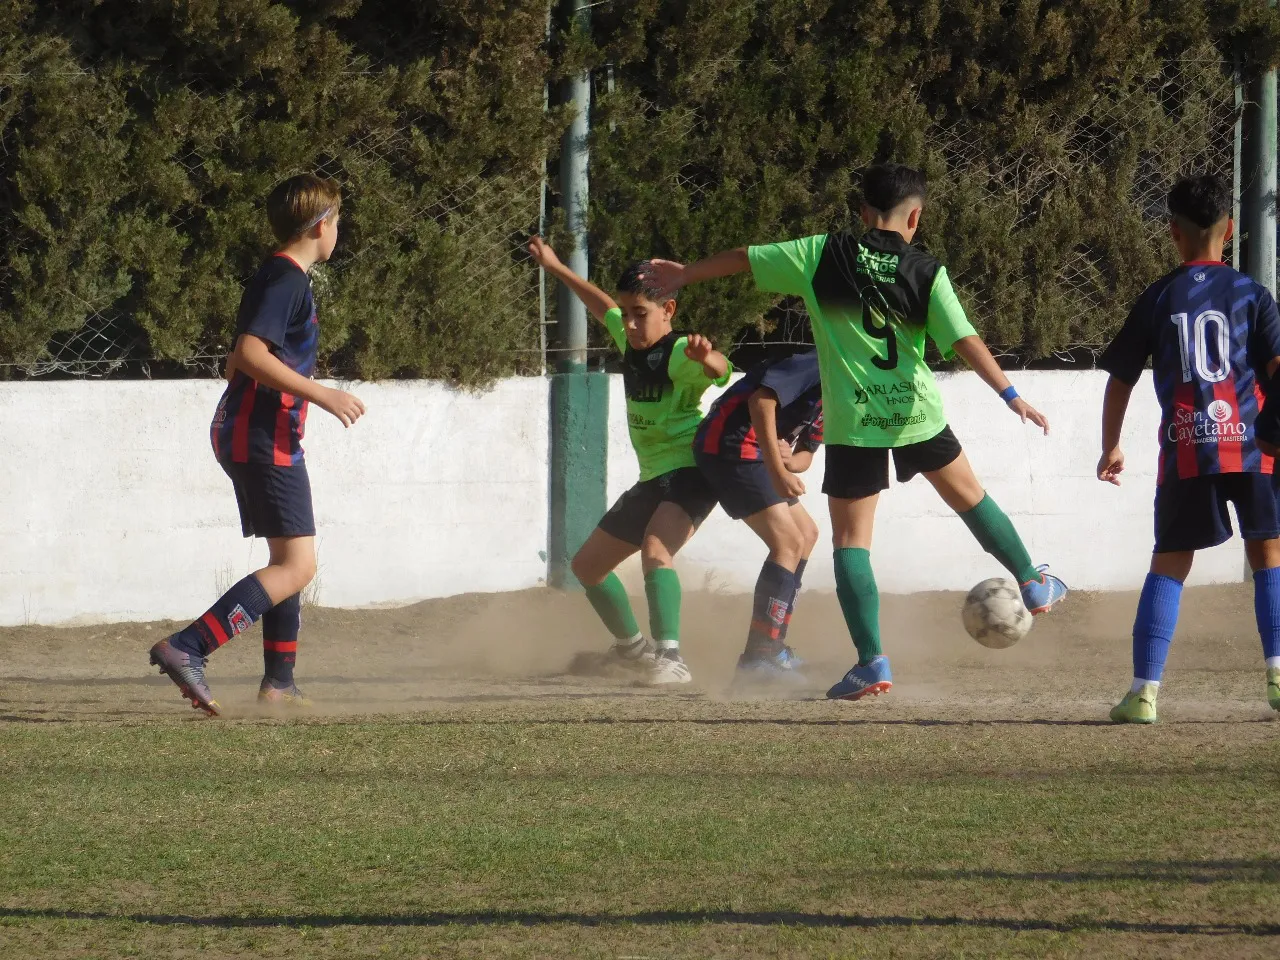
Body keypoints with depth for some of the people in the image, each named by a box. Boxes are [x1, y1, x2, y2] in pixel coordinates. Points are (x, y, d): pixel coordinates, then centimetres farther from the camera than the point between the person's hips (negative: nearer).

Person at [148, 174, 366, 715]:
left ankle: (279, 682, 19)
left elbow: (238, 362, 25)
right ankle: (187, 649, -24)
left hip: (245, 433, 11)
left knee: (289, 560, 17)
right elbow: (250, 353, -25)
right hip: (265, 439, -11)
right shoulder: (286, 279, -13)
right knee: (297, 565, -14)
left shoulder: (281, 278, 17)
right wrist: (321, 395, -25)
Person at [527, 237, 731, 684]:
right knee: (587, 564, 20)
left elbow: (718, 368, -42)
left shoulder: (680, 354, -19)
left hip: (689, 475, -10)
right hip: (652, 480, 10)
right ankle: (631, 644, 41)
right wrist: (556, 268, 37)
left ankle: (670, 658, -45)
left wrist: (707, 358, -66)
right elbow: (602, 306, 27)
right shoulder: (630, 342, 6)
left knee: (655, 550, -36)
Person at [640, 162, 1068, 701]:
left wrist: (685, 274, 21)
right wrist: (1011, 395, -8)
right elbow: (965, 340, -10)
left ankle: (872, 661, -8)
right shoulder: (926, 273, -2)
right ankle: (1034, 584, 38)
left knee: (851, 540, 1)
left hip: (853, 421, -2)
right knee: (968, 495, 26)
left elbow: (746, 259, 7)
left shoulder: (824, 254, -2)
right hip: (915, 413, 2)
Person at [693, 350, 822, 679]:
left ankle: (772, 648, 23)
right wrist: (778, 471, -29)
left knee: (806, 534, 19)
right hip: (730, 446, -11)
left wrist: (790, 461, -9)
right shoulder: (818, 365, -13)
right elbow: (762, 400, -26)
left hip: (753, 455, 11)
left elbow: (805, 455, 18)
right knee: (788, 543, -15)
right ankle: (757, 658, -19)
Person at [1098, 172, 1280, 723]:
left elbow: (1119, 380, 11)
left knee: (1168, 563, 7)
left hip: (1185, 451, 1)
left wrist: (1110, 449, 22)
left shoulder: (1158, 299, 7)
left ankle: (1144, 688, 0)